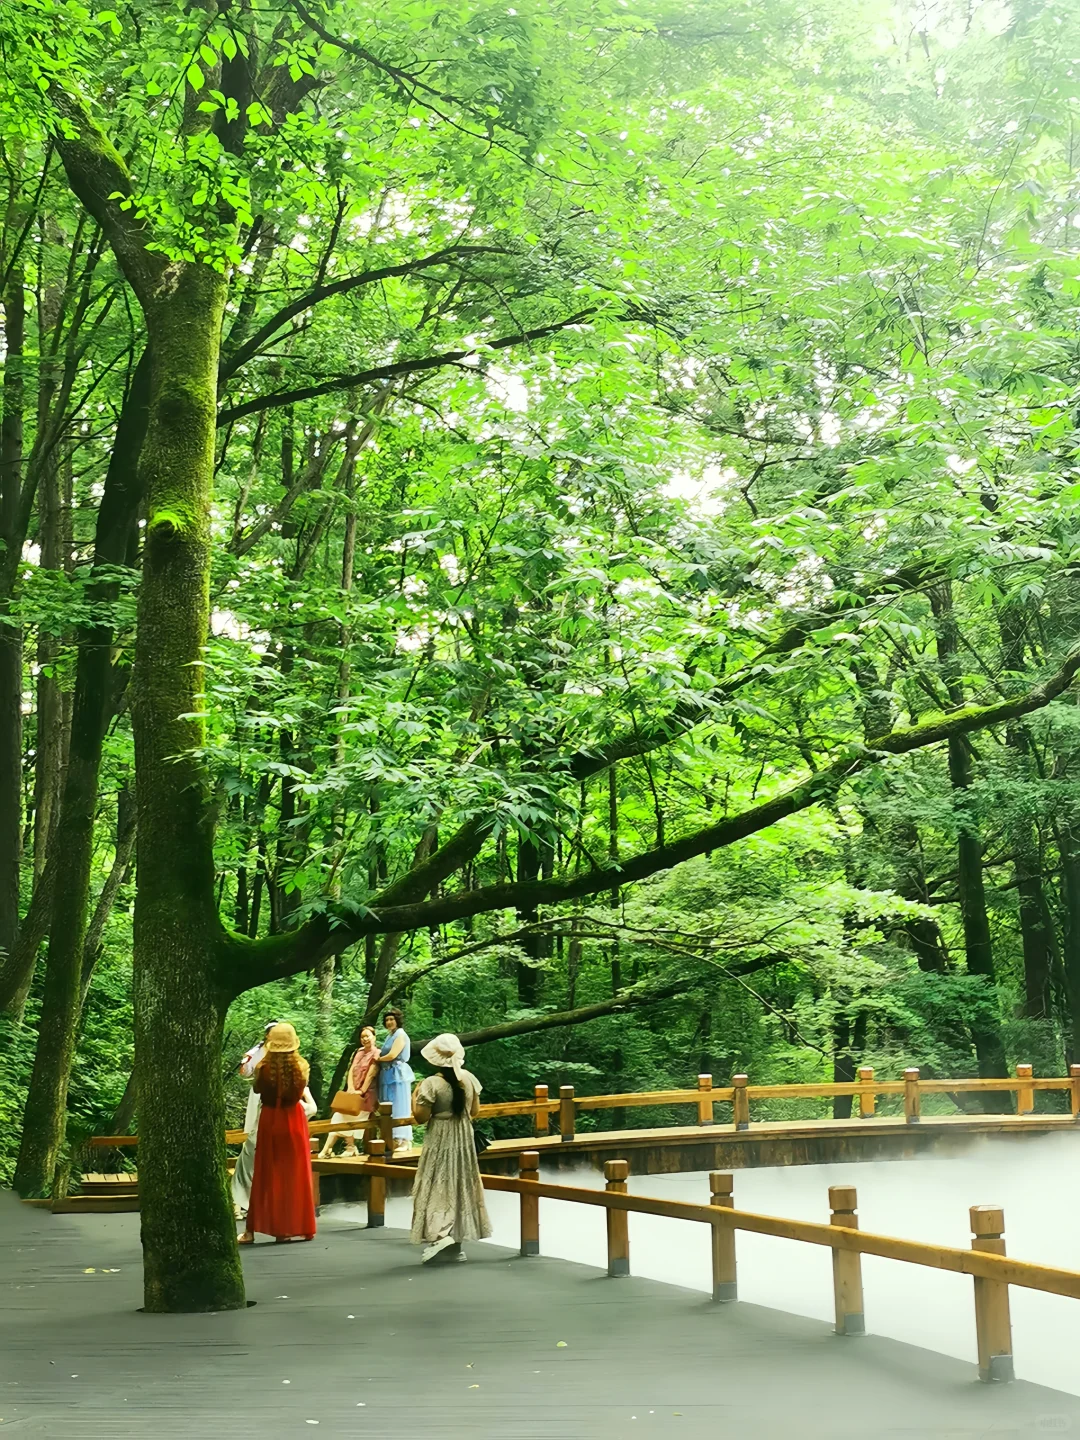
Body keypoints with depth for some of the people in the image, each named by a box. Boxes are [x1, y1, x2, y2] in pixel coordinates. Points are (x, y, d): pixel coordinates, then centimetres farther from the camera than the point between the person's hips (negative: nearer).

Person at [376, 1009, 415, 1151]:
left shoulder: (401, 1035, -7)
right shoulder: (389, 1036, 20)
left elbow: (392, 1055, -14)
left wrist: (377, 1059, 0)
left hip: (397, 1074, -9)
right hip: (387, 1075, 9)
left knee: (399, 1107, -9)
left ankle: (405, 1140, -9)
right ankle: (394, 1140, 5)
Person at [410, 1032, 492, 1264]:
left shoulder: (431, 1084, -18)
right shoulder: (469, 1079, -3)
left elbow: (421, 1116, -15)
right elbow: (475, 1112, 6)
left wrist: (415, 1096, -1)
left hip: (439, 1142, -5)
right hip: (464, 1140, 5)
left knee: (438, 1187, 2)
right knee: (460, 1186, 13)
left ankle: (441, 1234, -17)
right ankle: (455, 1244, 19)